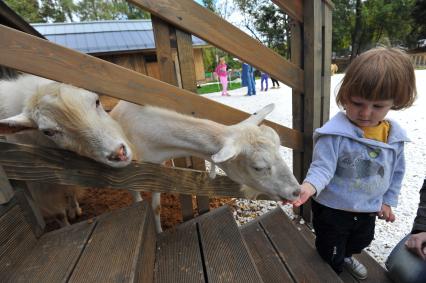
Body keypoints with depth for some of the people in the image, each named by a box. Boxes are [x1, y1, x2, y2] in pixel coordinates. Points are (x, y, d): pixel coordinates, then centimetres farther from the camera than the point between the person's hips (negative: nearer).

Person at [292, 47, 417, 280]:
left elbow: (396, 172, 6)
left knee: (360, 242, 36)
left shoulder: (394, 136, -7)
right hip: (332, 210, -6)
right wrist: (309, 186, -48)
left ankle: (346, 257, 69)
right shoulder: (335, 133, -29)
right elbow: (322, 167, -29)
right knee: (330, 260, 14)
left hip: (368, 210, 7)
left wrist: (388, 201, 9)